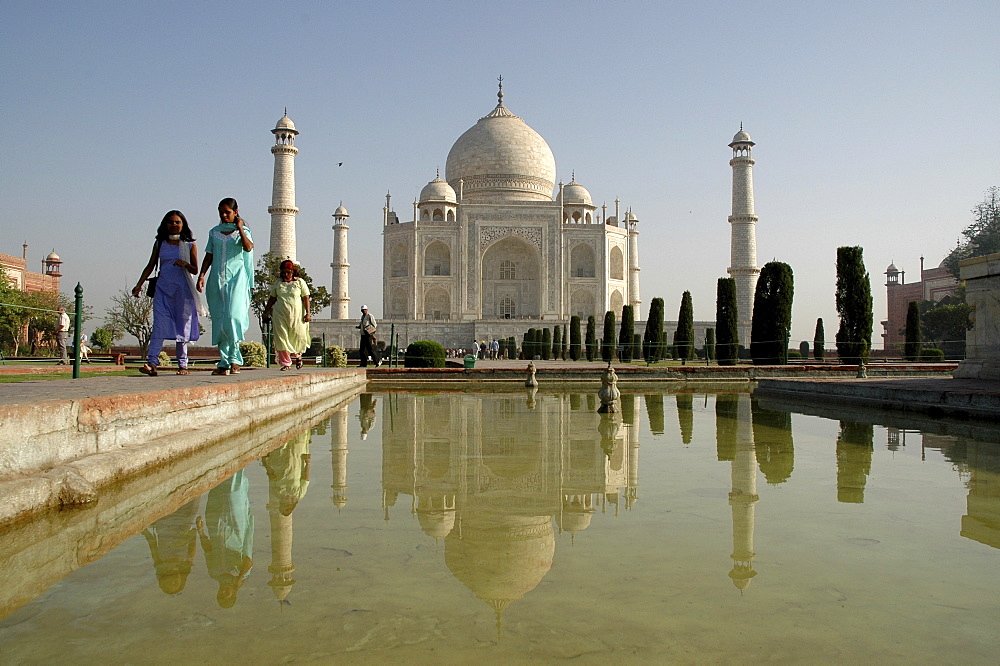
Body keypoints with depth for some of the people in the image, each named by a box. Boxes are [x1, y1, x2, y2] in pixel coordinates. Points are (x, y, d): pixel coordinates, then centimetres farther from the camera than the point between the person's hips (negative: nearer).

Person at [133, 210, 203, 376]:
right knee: (159, 325, -10)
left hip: (183, 289, -1)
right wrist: (139, 285, 6)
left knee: (182, 326, 1)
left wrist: (185, 264, -15)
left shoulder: (189, 245, 7)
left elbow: (195, 270, 6)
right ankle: (152, 363, -18)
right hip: (162, 289, 1)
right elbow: (150, 266, 14)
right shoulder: (160, 243, 12)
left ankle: (182, 365, 7)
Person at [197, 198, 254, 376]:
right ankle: (224, 363, 3)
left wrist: (239, 228, -8)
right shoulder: (214, 232, 15)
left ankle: (235, 359, -10)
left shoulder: (243, 231, 6)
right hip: (216, 279, 4)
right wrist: (201, 275, 3)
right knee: (219, 321, 1)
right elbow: (209, 256, 15)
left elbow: (248, 247, -15)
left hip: (236, 278, -4)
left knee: (233, 316, -18)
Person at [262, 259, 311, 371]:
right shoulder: (277, 283, 12)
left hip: (297, 314, -2)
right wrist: (266, 311, 19)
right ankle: (285, 363, 0)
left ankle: (297, 355, 27)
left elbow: (306, 298, 1)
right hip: (280, 314, 2)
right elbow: (272, 298, 19)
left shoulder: (300, 282, 5)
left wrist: (308, 313, -7)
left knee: (298, 336, -4)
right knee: (281, 338, -5)